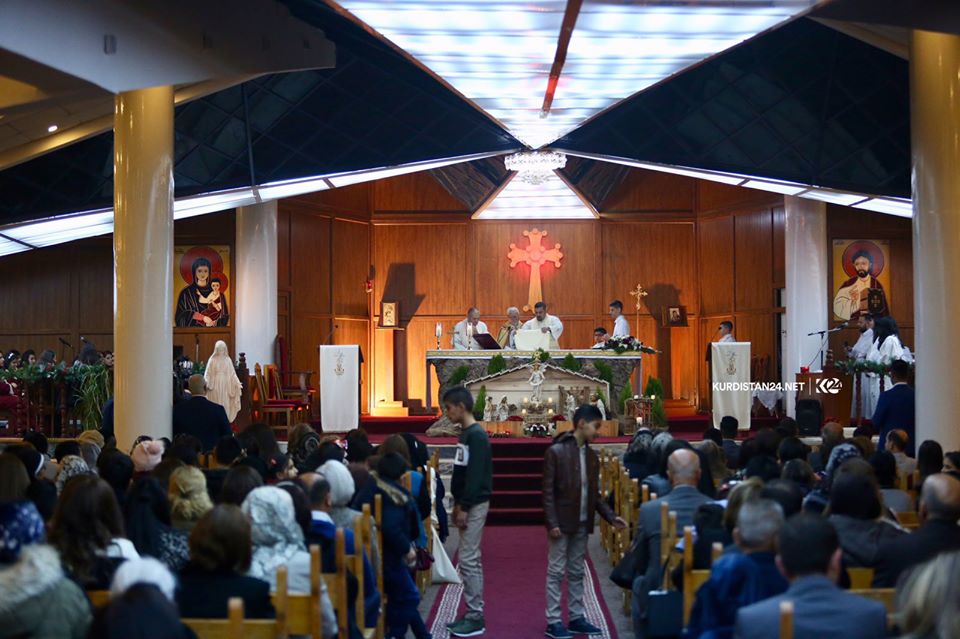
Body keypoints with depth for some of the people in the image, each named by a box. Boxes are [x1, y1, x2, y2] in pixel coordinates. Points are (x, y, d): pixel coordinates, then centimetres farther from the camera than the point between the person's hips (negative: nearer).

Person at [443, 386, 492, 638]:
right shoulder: (465, 433, 13)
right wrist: (457, 503, 16)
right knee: (470, 559, 12)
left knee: (468, 559, -7)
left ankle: (476, 618, -1)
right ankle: (473, 613, 19)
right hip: (467, 504, 10)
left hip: (475, 505, -10)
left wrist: (464, 507, -20)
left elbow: (475, 475, -21)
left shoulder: (476, 435, -17)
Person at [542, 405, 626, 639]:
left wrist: (611, 516, 3)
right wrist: (552, 523, -17)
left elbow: (595, 493, 13)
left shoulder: (592, 456, 9)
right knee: (556, 572, 0)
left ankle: (576, 618, 20)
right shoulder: (556, 451, -10)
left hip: (582, 524, 6)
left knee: (577, 573, 13)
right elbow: (548, 492, -12)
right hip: (562, 523, -6)